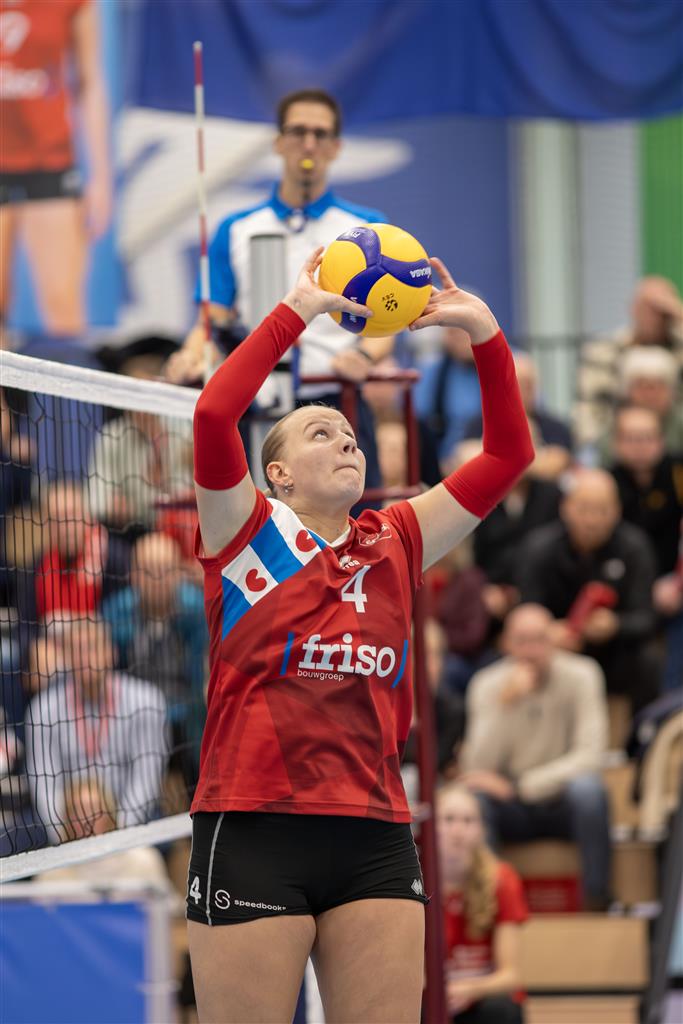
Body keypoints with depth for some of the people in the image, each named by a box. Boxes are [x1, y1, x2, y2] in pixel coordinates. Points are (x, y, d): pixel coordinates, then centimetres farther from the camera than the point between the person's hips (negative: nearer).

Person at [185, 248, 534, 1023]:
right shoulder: (248, 534, 4)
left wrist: (486, 334, 4)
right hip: (254, 836, -4)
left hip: (375, 839, 4)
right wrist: (297, 311, -10)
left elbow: (507, 455, 14)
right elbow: (213, 414, -12)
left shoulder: (394, 544, 15)